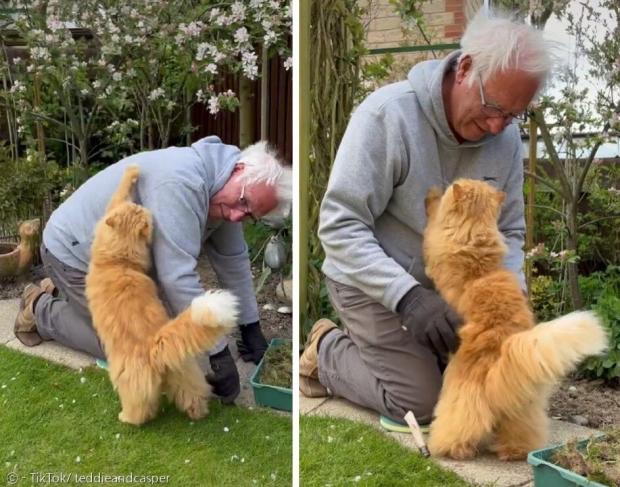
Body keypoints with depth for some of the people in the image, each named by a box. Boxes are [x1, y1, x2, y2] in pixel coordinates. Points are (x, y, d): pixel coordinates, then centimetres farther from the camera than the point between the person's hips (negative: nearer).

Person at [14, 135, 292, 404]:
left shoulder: (224, 201, -8)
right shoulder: (181, 182, -38)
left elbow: (233, 260, 2)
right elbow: (177, 277, -38)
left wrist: (251, 328, 4)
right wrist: (219, 352, -33)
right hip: (75, 252, -9)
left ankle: (62, 294, 29)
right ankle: (41, 311, 14)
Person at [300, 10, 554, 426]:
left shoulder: (507, 136, -8)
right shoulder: (387, 115, -26)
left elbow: (508, 231, 1)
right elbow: (339, 225, -28)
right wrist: (407, 296, -37)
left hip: (443, 285, 6)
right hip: (371, 283, -6)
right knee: (422, 404, -8)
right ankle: (327, 351, 15)